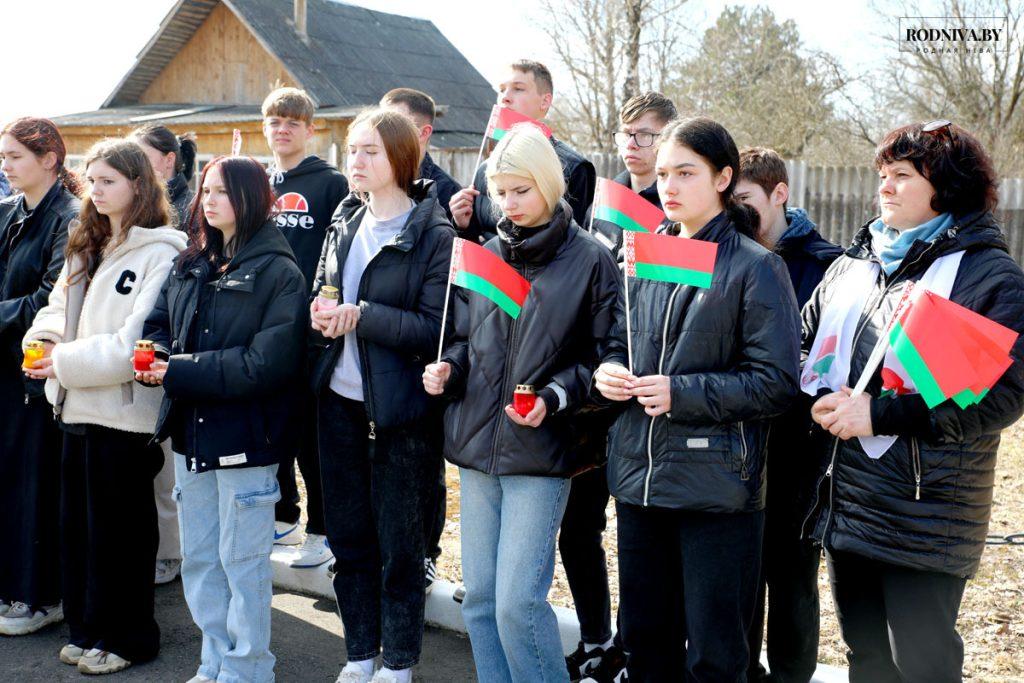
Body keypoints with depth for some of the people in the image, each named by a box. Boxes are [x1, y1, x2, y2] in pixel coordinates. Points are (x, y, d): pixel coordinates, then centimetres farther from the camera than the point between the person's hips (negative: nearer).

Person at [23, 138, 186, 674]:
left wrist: (66, 361, -15)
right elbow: (58, 306, 17)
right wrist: (41, 339, -4)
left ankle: (125, 638, 19)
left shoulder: (159, 253, -12)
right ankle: (87, 626, 30)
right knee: (77, 521, 14)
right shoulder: (86, 248, 15)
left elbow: (137, 342, -19)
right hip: (78, 408, 8)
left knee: (118, 529, 4)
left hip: (124, 412, -7)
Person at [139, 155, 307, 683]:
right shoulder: (189, 266, 9)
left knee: (242, 561, 5)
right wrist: (155, 356, -12)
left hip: (245, 436, -7)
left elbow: (267, 362, -21)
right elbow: (157, 323, 11)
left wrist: (181, 372, -20)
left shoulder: (279, 273, -13)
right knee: (198, 559, 17)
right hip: (190, 431, 7)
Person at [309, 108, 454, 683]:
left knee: (399, 544, 7)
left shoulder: (434, 235, -11)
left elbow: (435, 327, -18)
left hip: (400, 410, -6)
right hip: (340, 400, 6)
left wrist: (362, 316, -22)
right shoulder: (345, 224, 9)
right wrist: (321, 315, -5)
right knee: (348, 536, 15)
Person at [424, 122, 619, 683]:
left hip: (541, 451, -5)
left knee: (518, 601, -8)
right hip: (477, 445, 5)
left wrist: (554, 398, -17)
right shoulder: (485, 254, 10)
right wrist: (448, 368, -2)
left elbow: (601, 357, -3)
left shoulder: (591, 260, -2)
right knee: (478, 598, 11)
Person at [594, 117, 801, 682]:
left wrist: (680, 392, -20)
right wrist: (607, 372, -3)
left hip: (716, 484, -5)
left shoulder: (757, 267, -8)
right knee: (645, 636, 18)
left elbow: (776, 382, -13)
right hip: (638, 473, 6)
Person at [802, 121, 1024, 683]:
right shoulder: (851, 266, 12)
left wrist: (879, 414, -20)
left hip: (925, 517, -6)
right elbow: (804, 342, 17)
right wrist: (820, 398, -5)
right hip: (843, 503, 6)